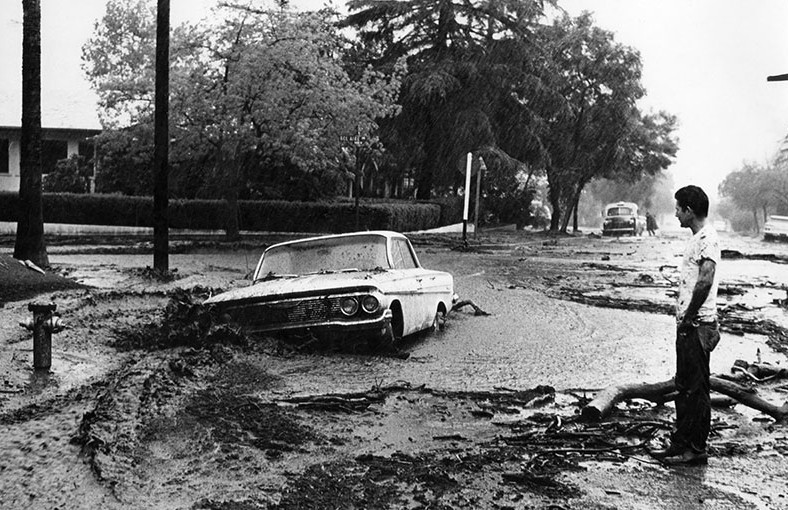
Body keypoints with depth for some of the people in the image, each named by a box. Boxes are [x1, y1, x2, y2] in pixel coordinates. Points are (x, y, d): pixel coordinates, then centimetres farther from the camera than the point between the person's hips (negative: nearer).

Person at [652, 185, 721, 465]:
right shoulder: (698, 238, 16)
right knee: (684, 386, 14)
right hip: (689, 326, 10)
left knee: (696, 388, -2)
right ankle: (681, 444, 23)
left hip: (698, 325, -10)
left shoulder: (707, 238, -15)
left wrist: (689, 316, -18)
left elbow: (705, 281, -27)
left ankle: (696, 449, 6)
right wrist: (684, 317, 12)